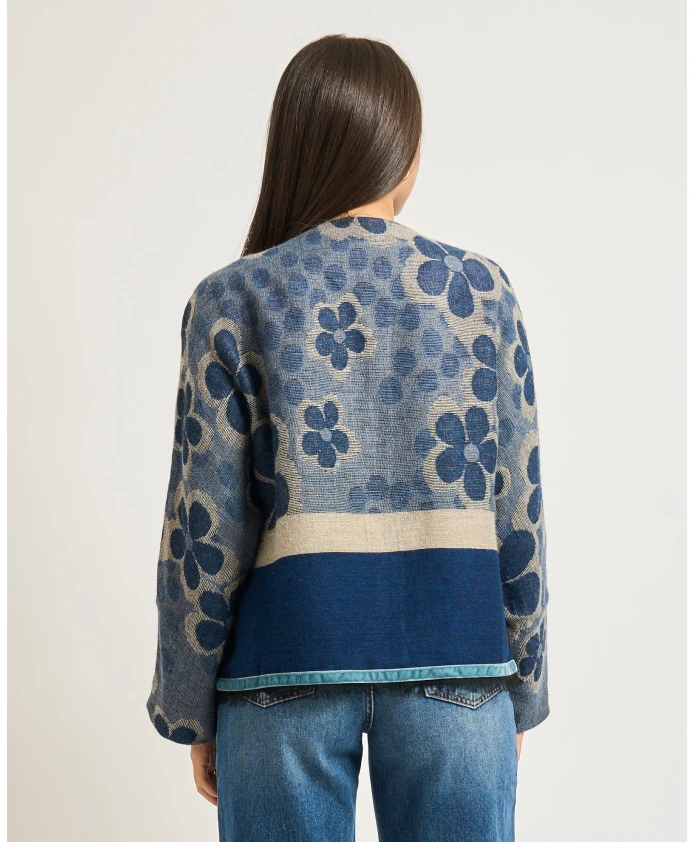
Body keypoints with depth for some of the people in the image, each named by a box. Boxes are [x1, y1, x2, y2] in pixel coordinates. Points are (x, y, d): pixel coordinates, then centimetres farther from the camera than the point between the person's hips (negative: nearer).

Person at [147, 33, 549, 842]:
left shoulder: (233, 299, -2)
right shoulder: (480, 288, 1)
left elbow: (205, 528, -4)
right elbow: (519, 512, 2)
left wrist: (192, 709, 7)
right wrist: (522, 689, 12)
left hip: (291, 652, 0)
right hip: (453, 652, 1)